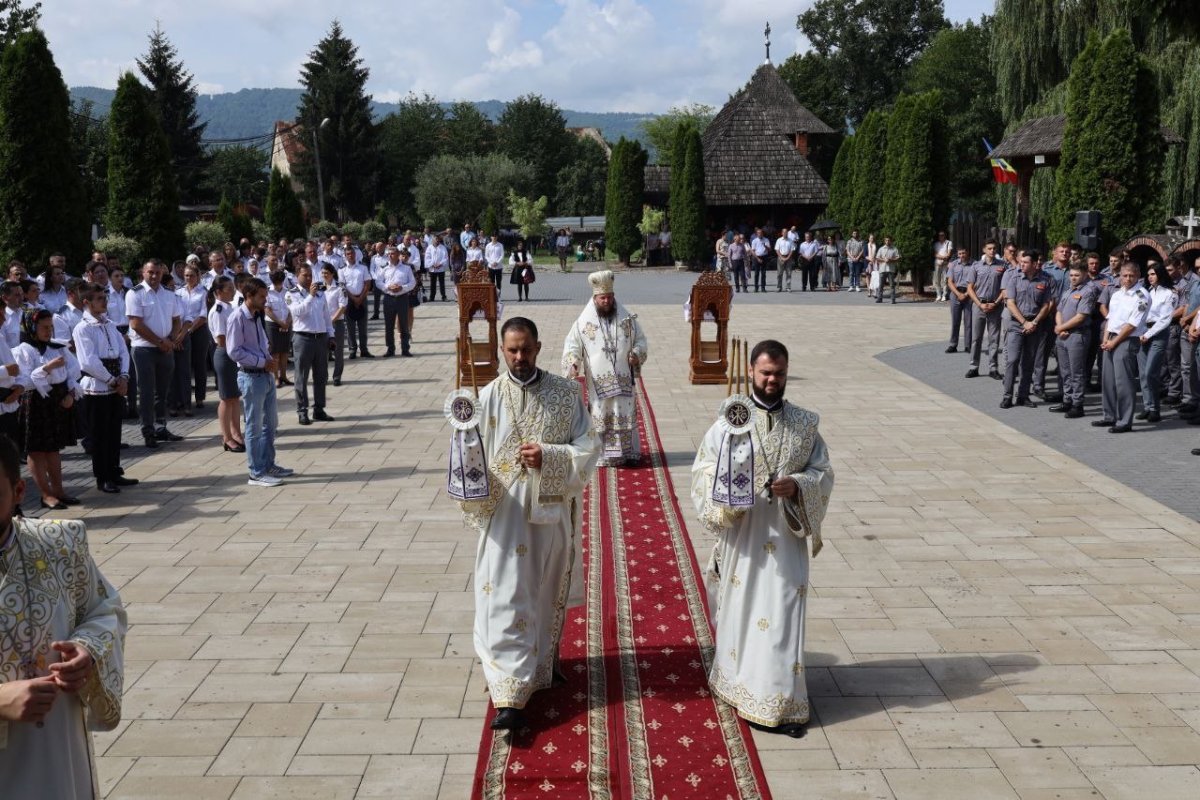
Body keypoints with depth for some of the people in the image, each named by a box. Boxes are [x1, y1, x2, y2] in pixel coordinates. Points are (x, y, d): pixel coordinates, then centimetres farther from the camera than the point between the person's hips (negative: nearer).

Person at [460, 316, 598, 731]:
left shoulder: (566, 393, -2)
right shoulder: (489, 397, -3)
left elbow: (586, 450, -4)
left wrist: (548, 456, -18)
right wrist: (477, 507, -16)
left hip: (552, 510, 1)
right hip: (505, 511, -1)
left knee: (548, 591, 16)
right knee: (505, 598, -5)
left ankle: (545, 659, 40)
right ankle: (509, 696, -5)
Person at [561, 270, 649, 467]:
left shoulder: (627, 318, 3)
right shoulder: (584, 322, -2)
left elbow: (640, 340, 10)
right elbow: (572, 345, 0)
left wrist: (637, 354, -10)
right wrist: (572, 364, -17)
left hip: (624, 379, 1)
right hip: (598, 382, -1)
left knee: (626, 414, 5)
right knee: (601, 417, 1)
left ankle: (629, 453, 13)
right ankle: (604, 454, 9)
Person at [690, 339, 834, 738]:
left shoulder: (805, 424, 2)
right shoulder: (730, 420, -4)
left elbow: (823, 473, 4)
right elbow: (704, 472, -5)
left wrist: (797, 486, -15)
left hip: (787, 536, 1)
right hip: (742, 534, -1)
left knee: (782, 614, 2)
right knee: (740, 610, 9)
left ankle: (780, 701, 10)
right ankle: (746, 688, 26)